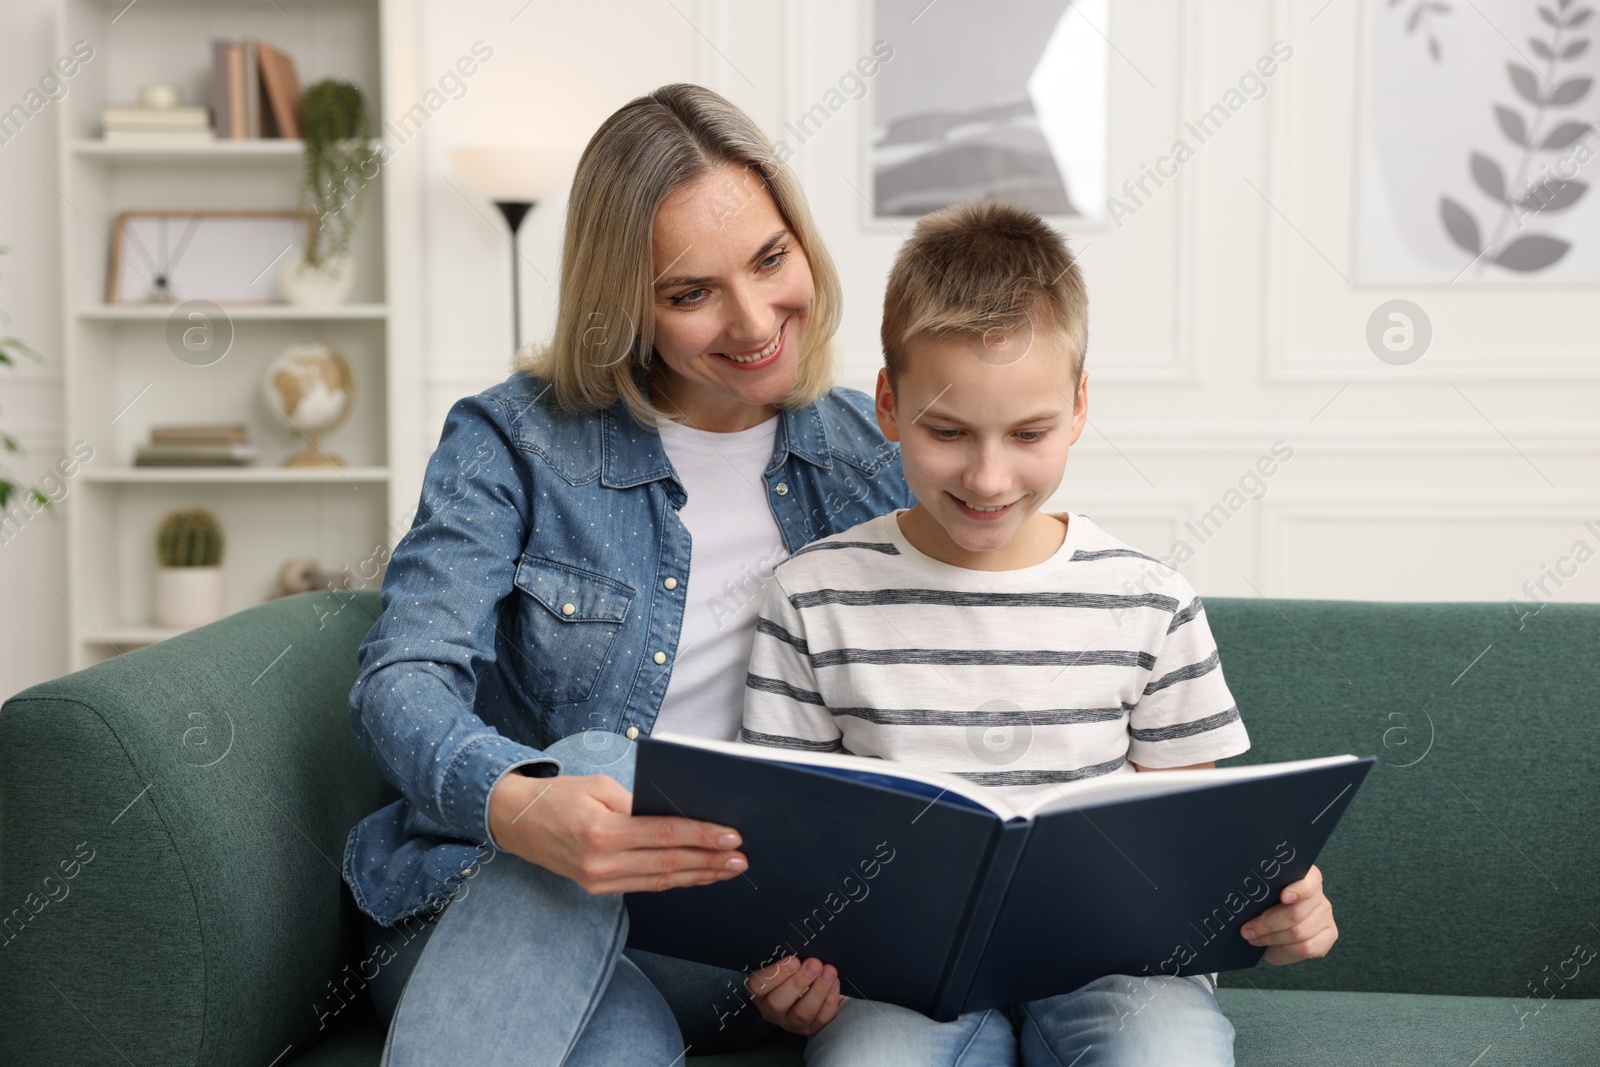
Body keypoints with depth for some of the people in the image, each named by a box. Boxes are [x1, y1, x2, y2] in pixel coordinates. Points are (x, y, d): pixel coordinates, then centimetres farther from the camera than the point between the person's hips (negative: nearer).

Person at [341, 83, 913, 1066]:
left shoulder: (879, 455, 8)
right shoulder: (513, 442, -2)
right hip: (497, 912, 0)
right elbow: (402, 679, -14)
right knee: (592, 756, -35)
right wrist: (519, 807, -38)